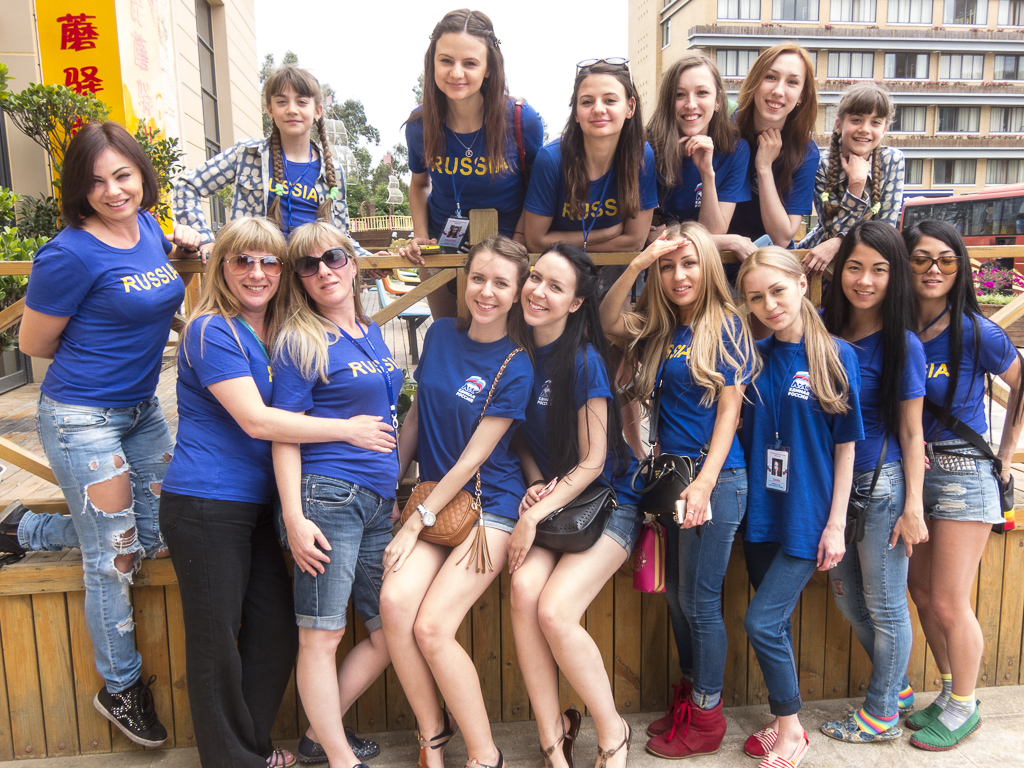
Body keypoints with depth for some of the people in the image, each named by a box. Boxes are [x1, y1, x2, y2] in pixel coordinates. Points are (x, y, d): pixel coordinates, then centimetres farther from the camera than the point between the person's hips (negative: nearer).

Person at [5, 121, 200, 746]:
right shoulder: (71, 255, -20)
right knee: (115, 556, 5)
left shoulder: (147, 227, 1)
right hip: (83, 418, -8)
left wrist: (176, 248, 5)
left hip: (142, 408, 8)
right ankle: (121, 689, 27)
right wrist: (95, 359, -2)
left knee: (155, 538, 18)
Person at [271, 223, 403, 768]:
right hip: (327, 496, -7)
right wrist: (293, 517, -16)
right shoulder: (299, 343, -5)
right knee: (321, 635, -1)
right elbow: (284, 434, -8)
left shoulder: (371, 332, 16)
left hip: (379, 500, 8)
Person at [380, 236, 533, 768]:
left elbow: (474, 458, -12)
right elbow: (416, 415, 14)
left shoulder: (515, 368, -9)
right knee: (394, 600, -19)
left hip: (489, 505, -4)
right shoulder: (440, 334, 6)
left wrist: (415, 524, -12)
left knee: (432, 626, -17)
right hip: (433, 499, 5)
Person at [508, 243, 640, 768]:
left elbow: (592, 462, -14)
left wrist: (534, 516, -17)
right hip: (548, 498, 5)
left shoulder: (584, 361, -17)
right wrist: (535, 483, -6)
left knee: (555, 610, -21)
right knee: (524, 589, -22)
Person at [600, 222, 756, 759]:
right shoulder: (659, 330, 11)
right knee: (675, 593, 15)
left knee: (698, 598, 2)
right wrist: (637, 263, -11)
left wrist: (705, 484, -17)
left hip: (716, 478, -6)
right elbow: (607, 321, -1)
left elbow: (728, 411, -10)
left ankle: (707, 717, 20)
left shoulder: (726, 326, -6)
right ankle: (688, 697, 33)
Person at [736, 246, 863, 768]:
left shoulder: (836, 356, -7)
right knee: (774, 623, 13)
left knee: (762, 622, -6)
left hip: (808, 515, -4)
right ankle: (783, 723, 31)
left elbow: (845, 445, -6)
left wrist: (836, 524, -8)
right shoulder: (754, 357, 4)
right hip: (761, 510, 4)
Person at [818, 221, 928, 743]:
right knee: (847, 596, 18)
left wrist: (913, 507, -11)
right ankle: (896, 686, 41)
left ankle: (882, 715, 29)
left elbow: (910, 432, -10)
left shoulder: (902, 345, -12)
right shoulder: (823, 329, -1)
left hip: (883, 485, -6)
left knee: (885, 605, 9)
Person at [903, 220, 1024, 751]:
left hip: (962, 474, -5)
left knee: (949, 604, 1)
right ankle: (950, 692, 34)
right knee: (922, 595, 14)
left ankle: (963, 708, 23)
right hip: (909, 470, 5)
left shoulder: (977, 334, -12)